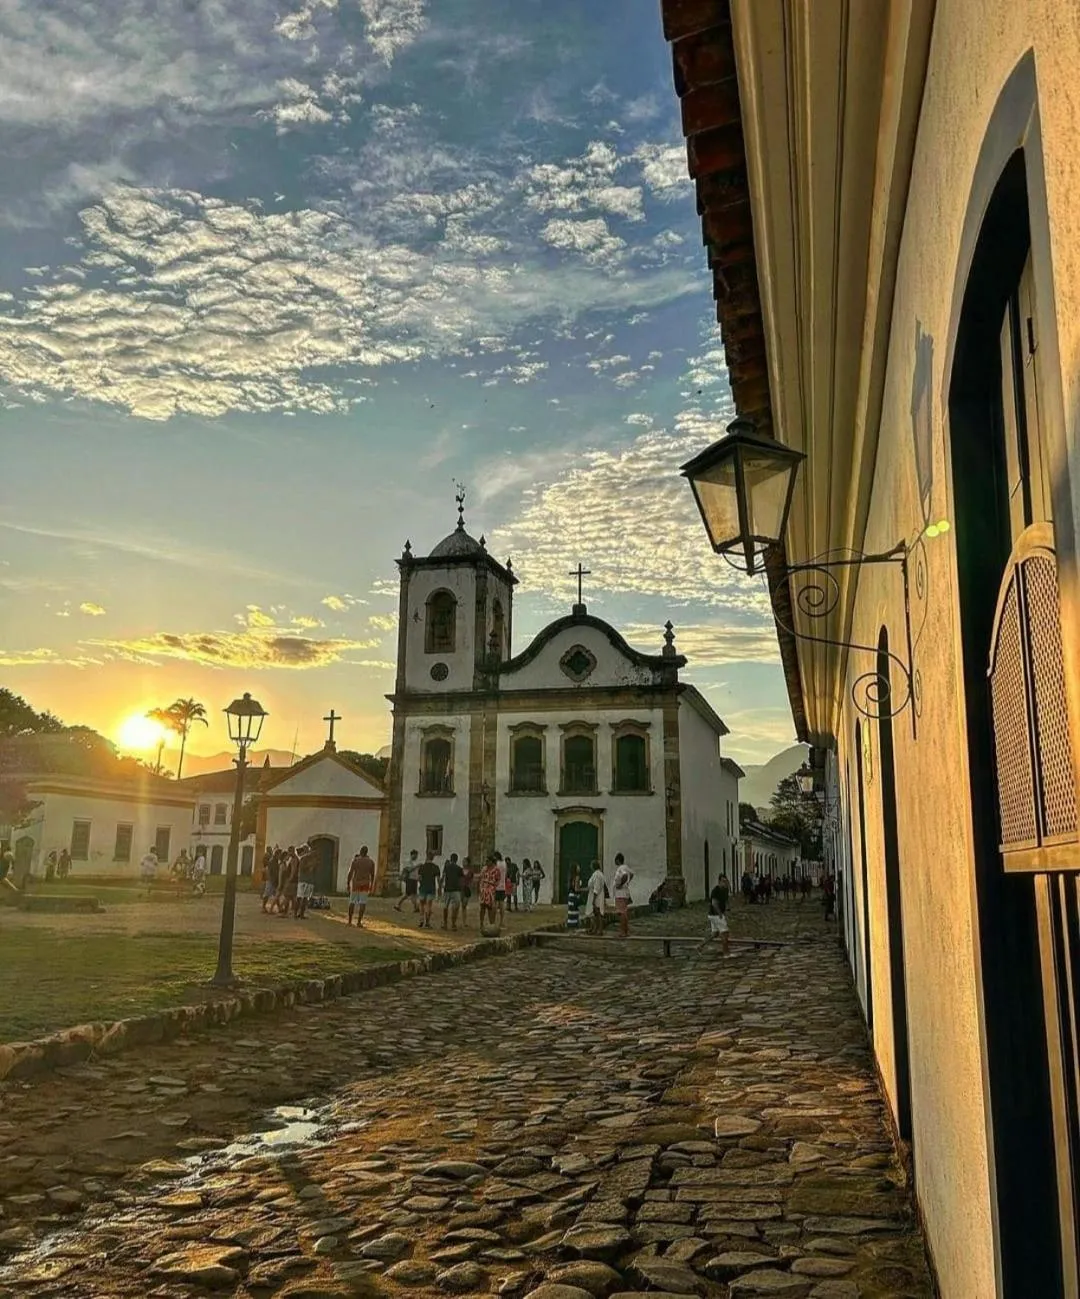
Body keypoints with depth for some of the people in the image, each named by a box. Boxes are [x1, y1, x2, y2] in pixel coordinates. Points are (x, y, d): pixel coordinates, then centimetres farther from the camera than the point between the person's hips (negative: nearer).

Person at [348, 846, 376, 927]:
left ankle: (349, 921, 17)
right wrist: (371, 886, 15)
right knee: (362, 903, -1)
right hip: (365, 884, 0)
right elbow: (372, 875, 5)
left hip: (355, 883, 0)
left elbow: (350, 873, -8)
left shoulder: (355, 860, -5)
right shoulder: (371, 862, 1)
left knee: (352, 902, 14)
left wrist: (348, 884, 1)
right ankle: (359, 922, -8)